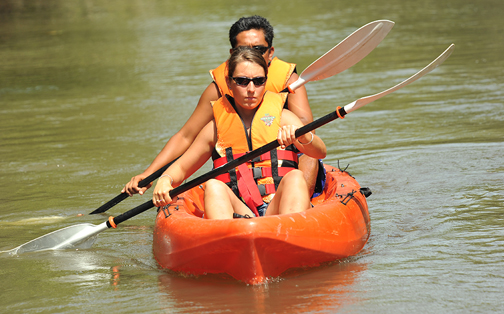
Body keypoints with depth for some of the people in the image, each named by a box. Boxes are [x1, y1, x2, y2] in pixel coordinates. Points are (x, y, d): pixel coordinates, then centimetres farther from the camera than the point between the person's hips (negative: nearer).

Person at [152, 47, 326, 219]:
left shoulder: (282, 117, 11)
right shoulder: (216, 127, 15)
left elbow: (320, 152, -3)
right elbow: (181, 167, 20)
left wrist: (301, 136, -27)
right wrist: (165, 180, -4)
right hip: (238, 212, 1)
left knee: (295, 177, -27)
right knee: (213, 186, -26)